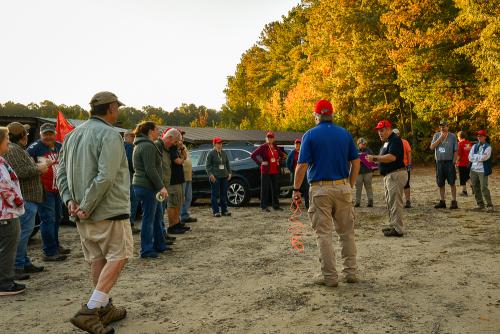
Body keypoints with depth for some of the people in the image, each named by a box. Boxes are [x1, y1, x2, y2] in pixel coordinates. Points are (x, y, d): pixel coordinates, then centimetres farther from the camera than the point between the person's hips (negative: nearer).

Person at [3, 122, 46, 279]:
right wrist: (38, 168, -11)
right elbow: (21, 172, -23)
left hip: (28, 197, 12)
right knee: (23, 231, -10)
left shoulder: (19, 149, 22)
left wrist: (39, 167, 19)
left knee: (24, 231, 16)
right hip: (24, 199, -12)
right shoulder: (12, 150, -14)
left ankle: (24, 263, 25)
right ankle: (16, 267, -6)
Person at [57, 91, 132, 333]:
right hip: (109, 210, -8)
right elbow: (105, 177, -23)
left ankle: (104, 309, 26)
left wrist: (70, 200, 2)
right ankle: (89, 311, -4)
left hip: (83, 212, 8)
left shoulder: (73, 135, 13)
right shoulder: (109, 135, -13)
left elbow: (62, 172, 11)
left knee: (97, 259, 15)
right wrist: (87, 207, -18)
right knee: (117, 258, 1)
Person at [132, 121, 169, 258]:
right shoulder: (148, 146, -16)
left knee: (158, 215, 17)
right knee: (149, 218, -4)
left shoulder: (140, 145, 19)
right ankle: (146, 250, 5)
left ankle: (160, 244, 26)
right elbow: (151, 170, -22)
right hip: (147, 187, -11)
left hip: (143, 185, 11)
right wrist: (161, 187, -19)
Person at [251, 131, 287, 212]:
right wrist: (260, 162, -15)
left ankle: (276, 206, 20)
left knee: (275, 188, 10)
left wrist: (278, 161, 11)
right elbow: (253, 155, -12)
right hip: (265, 171, -6)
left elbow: (282, 154, 27)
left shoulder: (275, 147, 11)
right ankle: (264, 207, 2)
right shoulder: (263, 147, -6)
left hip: (275, 171, 6)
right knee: (265, 189, -3)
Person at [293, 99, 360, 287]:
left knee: (324, 234, 4)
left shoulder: (310, 135, -3)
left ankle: (329, 276, 7)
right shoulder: (345, 133, 7)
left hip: (320, 189, -3)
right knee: (347, 232, 14)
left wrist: (296, 190, -1)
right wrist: (350, 185, 16)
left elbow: (302, 165, -9)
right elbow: (356, 162, 7)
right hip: (343, 187, 4)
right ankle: (351, 272, 19)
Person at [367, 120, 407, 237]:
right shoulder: (387, 142, 18)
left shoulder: (395, 140, -13)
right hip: (388, 175, 11)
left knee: (395, 202, -8)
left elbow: (392, 157, -26)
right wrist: (375, 160, 9)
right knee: (390, 202, 15)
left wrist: (375, 158, -25)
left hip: (396, 174, -11)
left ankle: (398, 229, -4)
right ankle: (392, 225, 24)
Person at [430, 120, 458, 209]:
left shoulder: (452, 136, 1)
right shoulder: (436, 135, 8)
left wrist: (454, 161, -9)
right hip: (439, 162, 3)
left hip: (449, 162, -3)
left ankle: (454, 202, 2)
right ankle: (442, 201, 16)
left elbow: (455, 150, 0)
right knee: (440, 183, 8)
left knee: (452, 183, -3)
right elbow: (432, 147, -5)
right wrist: (440, 138, -11)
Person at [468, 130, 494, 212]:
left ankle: (490, 206, -1)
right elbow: (470, 158, 4)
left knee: (484, 188, -10)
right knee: (476, 188, 8)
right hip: (473, 170, 5)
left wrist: (475, 156, -4)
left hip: (483, 171, -5)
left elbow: (484, 157, -15)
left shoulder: (488, 147, -1)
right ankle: (480, 205, 19)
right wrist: (480, 157, -6)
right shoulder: (474, 146, 13)